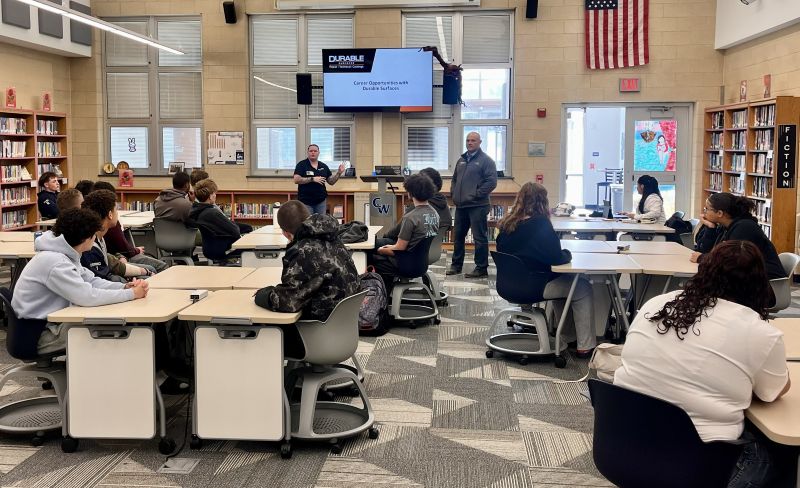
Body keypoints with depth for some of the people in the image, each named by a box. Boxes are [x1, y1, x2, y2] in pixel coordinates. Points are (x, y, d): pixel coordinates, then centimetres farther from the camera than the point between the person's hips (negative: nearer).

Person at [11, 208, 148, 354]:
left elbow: (91, 281, 8)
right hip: (36, 335, -10)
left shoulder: (66, 255, 5)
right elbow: (87, 297, -32)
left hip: (52, 320, 10)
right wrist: (131, 294, -24)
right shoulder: (55, 262, -26)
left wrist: (125, 287, -9)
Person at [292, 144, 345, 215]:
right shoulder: (301, 165, -4)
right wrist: (312, 179, -21)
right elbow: (296, 180, -14)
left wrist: (339, 173, -3)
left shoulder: (324, 166, 9)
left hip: (321, 201, 4)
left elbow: (331, 182, 12)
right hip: (306, 202, -4)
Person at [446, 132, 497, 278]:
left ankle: (481, 268, 2)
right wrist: (453, 193, 11)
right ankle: (456, 265, 24)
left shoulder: (486, 160, -5)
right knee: (458, 236, 14)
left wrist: (476, 194, -15)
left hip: (477, 206, -7)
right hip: (461, 205, 8)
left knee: (480, 238, -4)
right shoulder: (462, 160, 17)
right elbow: (454, 178, 26)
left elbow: (491, 182, -13)